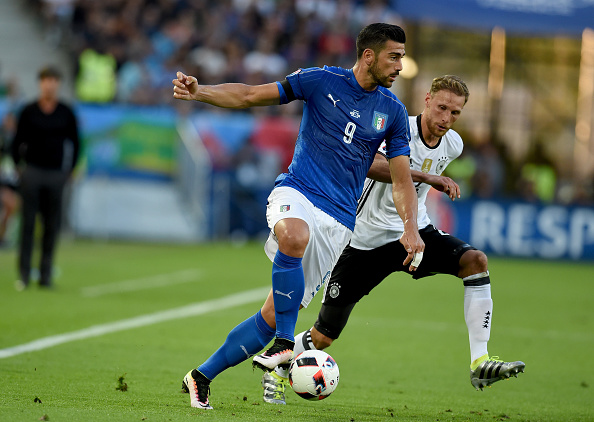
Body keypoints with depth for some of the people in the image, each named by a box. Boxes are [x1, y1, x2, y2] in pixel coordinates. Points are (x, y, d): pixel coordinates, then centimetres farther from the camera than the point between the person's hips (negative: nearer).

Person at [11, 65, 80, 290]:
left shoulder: (66, 113, 6)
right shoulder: (29, 111, 3)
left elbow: (74, 143, 12)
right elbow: (17, 141, 8)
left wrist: (70, 170, 7)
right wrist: (19, 166, 3)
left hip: (56, 174, 1)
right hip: (32, 171, -1)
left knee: (52, 225, 0)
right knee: (28, 223, -5)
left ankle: (45, 274, 5)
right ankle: (24, 273, -1)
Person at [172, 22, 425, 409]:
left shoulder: (393, 112, 8)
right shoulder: (322, 81, 1)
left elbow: (402, 178, 11)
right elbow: (250, 96, 4)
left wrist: (410, 228, -5)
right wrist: (198, 92, -12)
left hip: (338, 220, 3)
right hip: (297, 192, -3)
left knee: (275, 315, -2)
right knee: (294, 235, -41)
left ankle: (202, 377, 13)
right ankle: (286, 344, -31)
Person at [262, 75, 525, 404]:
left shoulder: (453, 145, 1)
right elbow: (368, 164, -42)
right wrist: (425, 175, -46)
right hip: (368, 239, -5)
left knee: (476, 260, -22)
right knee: (323, 336, -1)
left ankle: (480, 363, -25)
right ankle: (276, 372, 30)